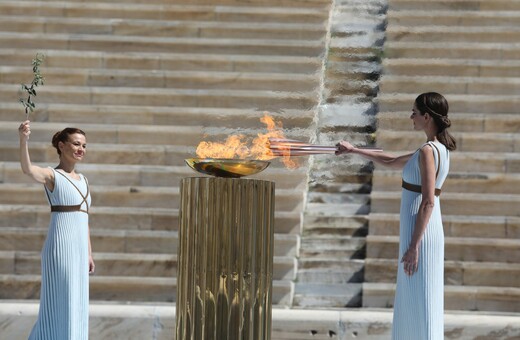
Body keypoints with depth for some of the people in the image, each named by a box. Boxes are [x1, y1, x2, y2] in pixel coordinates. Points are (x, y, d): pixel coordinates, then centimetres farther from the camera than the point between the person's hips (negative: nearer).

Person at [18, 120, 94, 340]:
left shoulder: (83, 180, 17)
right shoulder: (51, 176, -5)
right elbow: (28, 169, -27)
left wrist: (89, 253, 19)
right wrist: (23, 140, -44)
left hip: (79, 248, 7)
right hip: (60, 247, -7)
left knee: (77, 305, 10)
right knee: (61, 303, -5)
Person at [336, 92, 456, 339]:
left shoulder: (427, 151, -15)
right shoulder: (439, 149, 14)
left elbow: (428, 202, -21)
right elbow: (391, 162, 27)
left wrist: (414, 246, -21)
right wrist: (354, 151, 28)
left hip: (420, 232, -9)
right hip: (426, 229, 9)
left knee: (419, 303, -7)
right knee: (413, 303, 14)